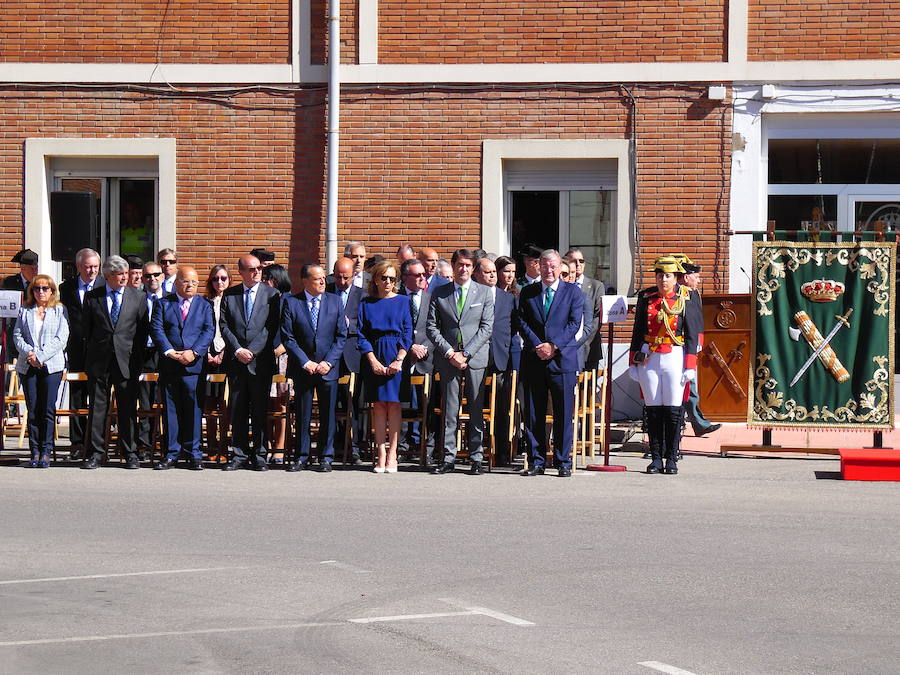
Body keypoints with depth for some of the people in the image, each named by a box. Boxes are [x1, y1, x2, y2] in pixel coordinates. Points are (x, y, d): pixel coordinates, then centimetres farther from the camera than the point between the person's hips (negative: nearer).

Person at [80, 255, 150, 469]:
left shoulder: (138, 297, 6)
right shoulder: (92, 297, 6)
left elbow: (143, 329, 7)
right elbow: (86, 329, 9)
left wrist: (137, 359, 0)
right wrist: (89, 357, 4)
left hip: (127, 361, 0)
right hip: (99, 361, 0)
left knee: (127, 409, 2)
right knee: (97, 407, 2)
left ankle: (130, 453, 9)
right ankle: (96, 453, 7)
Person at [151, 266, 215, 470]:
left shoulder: (204, 305, 11)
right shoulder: (163, 304, 10)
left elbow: (209, 331, 1)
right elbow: (156, 329, 0)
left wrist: (194, 352, -13)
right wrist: (170, 352, -13)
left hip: (194, 365, 0)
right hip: (169, 366, 0)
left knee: (194, 410, -1)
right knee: (171, 410, 3)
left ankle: (194, 454, 5)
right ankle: (171, 454, 8)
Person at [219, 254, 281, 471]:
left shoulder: (271, 294, 3)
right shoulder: (229, 295, 10)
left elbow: (272, 327, -3)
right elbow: (224, 325, 5)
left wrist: (253, 352, -10)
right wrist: (238, 350, -8)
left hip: (261, 361, -2)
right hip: (236, 362, 2)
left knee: (260, 410, 0)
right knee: (237, 410, 3)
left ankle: (259, 455, 6)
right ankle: (239, 455, 9)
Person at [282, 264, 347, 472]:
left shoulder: (335, 301, 6)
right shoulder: (291, 302, 0)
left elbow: (341, 336, 4)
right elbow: (287, 337, -3)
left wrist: (329, 362, -7)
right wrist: (305, 362, -10)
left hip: (328, 367, 1)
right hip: (302, 367, -1)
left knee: (327, 414, 3)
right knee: (302, 414, 4)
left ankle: (326, 457, 12)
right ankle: (301, 457, 12)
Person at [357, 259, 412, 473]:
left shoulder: (402, 301, 6)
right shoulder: (366, 304, 8)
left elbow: (407, 334, 2)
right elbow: (361, 336, 4)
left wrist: (399, 359, -9)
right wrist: (373, 360, -7)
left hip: (396, 356, -1)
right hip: (373, 357, 1)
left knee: (394, 404, -4)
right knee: (379, 405, 0)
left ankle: (392, 454, -2)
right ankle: (381, 455, -1)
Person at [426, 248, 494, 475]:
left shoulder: (484, 293, 7)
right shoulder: (439, 293, 9)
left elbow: (486, 328, 0)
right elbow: (431, 327, 5)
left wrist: (466, 354, -9)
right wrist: (450, 352, -7)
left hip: (476, 357, 0)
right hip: (448, 359, 1)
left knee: (476, 410, 1)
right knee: (450, 409, 0)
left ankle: (476, 458, 6)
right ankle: (448, 458, 3)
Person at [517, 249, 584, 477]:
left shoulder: (573, 292, 6)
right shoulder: (527, 292, 12)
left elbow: (575, 323, -2)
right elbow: (522, 322, 4)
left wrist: (553, 346, -12)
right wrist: (537, 346, -10)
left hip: (562, 358, -2)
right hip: (533, 360, 2)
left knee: (564, 413, -1)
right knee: (533, 413, 3)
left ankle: (563, 462, 6)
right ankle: (536, 461, 9)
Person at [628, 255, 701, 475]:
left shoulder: (685, 298, 2)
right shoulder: (646, 297, 8)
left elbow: (692, 334, 1)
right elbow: (638, 331, 11)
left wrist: (690, 366, -5)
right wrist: (633, 362, 7)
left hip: (674, 358, -2)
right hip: (649, 358, 2)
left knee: (673, 410, -2)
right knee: (653, 409, 3)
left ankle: (671, 459, 4)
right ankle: (656, 458, 9)